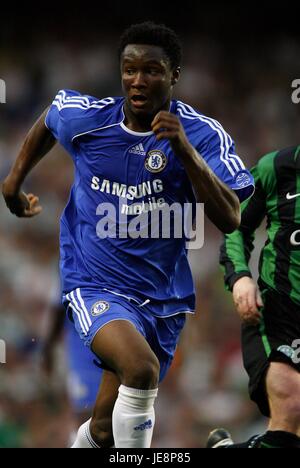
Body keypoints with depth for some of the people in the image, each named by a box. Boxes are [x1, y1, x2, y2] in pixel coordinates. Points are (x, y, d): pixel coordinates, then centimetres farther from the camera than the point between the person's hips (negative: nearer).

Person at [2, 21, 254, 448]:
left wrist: (184, 150, -31)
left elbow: (230, 220, -22)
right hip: (95, 285, -2)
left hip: (162, 296, 2)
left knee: (104, 429, 10)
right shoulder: (83, 117, -7)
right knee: (141, 368, -33)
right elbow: (48, 122, 18)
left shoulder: (204, 136, -11)